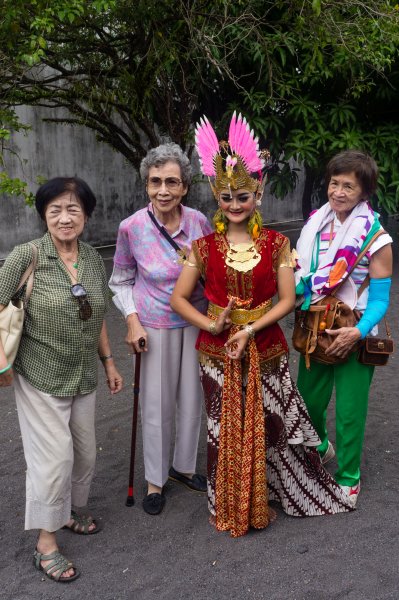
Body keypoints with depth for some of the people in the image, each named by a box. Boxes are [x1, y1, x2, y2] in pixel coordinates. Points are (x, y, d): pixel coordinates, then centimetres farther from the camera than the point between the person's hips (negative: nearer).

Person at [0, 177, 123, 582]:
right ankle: (45, 545, 18)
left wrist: (108, 362, 14)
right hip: (41, 379, -5)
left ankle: (71, 513, 42)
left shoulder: (93, 259, 1)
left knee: (85, 453, 16)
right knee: (55, 457, -1)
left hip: (83, 378, 5)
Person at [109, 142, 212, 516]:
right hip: (155, 327, -2)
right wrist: (132, 320, -10)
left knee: (192, 399, 14)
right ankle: (155, 480, 26)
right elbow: (121, 280, 0)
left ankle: (183, 466, 37)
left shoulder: (198, 222, -9)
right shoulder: (132, 227, -14)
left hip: (196, 324, 3)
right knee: (157, 405, 6)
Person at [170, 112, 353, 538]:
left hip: (265, 348, 0)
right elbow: (178, 298, 0)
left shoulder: (276, 243, -2)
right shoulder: (204, 247, -1)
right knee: (224, 429, 9)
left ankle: (261, 500, 33)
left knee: (269, 424, 9)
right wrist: (211, 325, -14)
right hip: (218, 351, 0)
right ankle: (228, 506, 30)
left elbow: (287, 299, -5)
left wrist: (250, 330, -17)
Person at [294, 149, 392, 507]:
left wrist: (358, 333, -27)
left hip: (353, 338, -4)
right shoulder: (316, 224, 0)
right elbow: (301, 278, 10)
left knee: (349, 413, 6)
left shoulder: (376, 239, -13)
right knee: (309, 401, 18)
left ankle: (348, 476, 29)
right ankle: (319, 447, 49)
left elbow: (380, 301, -12)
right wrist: (302, 296, -11)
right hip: (315, 331, 5)